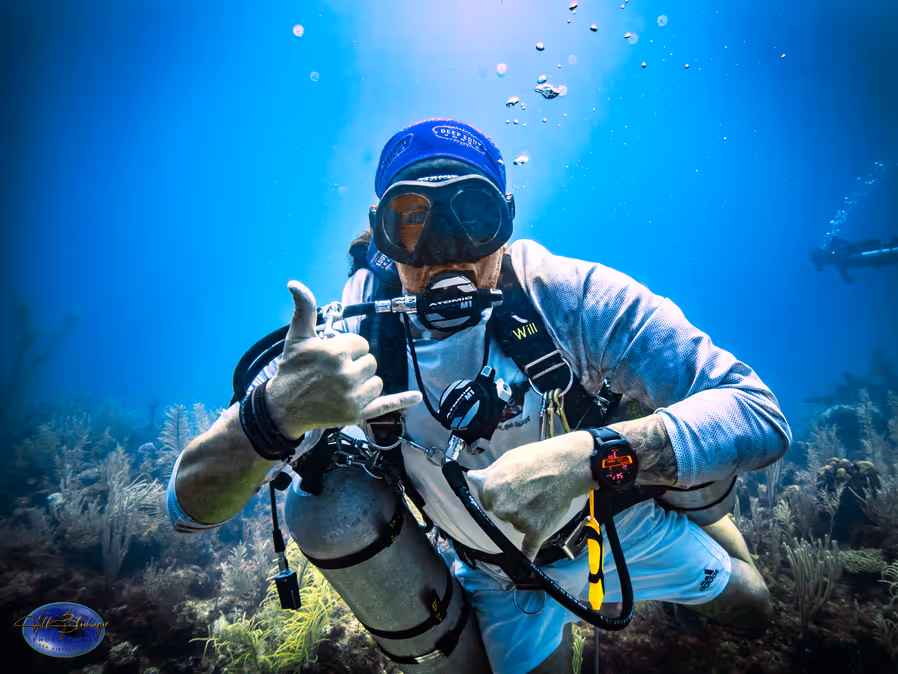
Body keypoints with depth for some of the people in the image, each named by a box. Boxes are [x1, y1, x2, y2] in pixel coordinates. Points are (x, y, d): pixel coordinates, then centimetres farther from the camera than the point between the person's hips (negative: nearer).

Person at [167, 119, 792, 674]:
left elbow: (763, 419, -36)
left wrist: (583, 454, -53)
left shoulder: (575, 299, -33)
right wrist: (275, 415, -53)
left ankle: (707, 515, 53)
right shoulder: (345, 340, -29)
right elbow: (191, 507, -29)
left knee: (753, 612, 23)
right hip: (504, 580, 0)